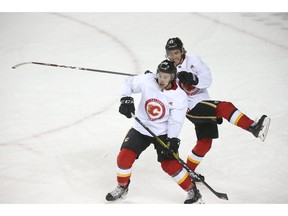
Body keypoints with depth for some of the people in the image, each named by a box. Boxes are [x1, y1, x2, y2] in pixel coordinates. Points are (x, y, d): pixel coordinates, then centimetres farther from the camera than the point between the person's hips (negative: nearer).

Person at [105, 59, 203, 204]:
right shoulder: (147, 81, -15)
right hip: (141, 129, 3)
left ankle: (192, 190, 6)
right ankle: (122, 187, 17)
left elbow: (175, 121, -17)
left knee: (170, 163, -13)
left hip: (163, 133, -2)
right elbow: (128, 83, 0)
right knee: (124, 157, -7)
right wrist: (126, 99, -17)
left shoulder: (179, 97, -17)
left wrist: (172, 141, -26)